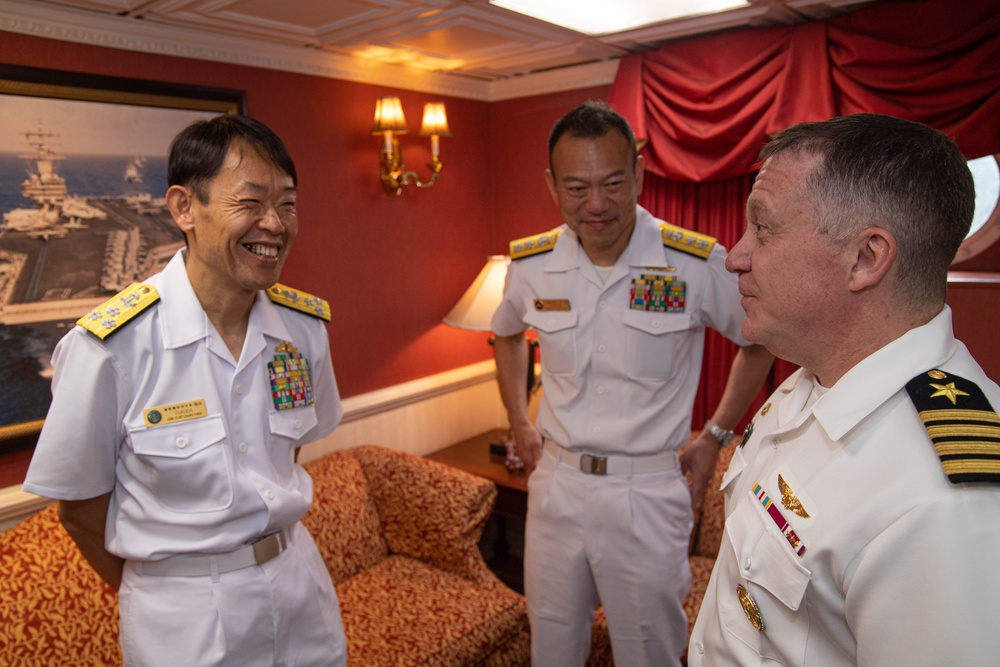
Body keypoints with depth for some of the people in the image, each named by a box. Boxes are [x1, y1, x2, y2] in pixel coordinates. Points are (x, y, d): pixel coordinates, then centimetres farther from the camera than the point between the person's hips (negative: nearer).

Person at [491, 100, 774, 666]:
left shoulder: (698, 264, -14)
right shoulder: (531, 264, -4)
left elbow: (763, 340, 3)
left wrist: (716, 435, 3)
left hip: (648, 494, -2)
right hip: (556, 485, 3)